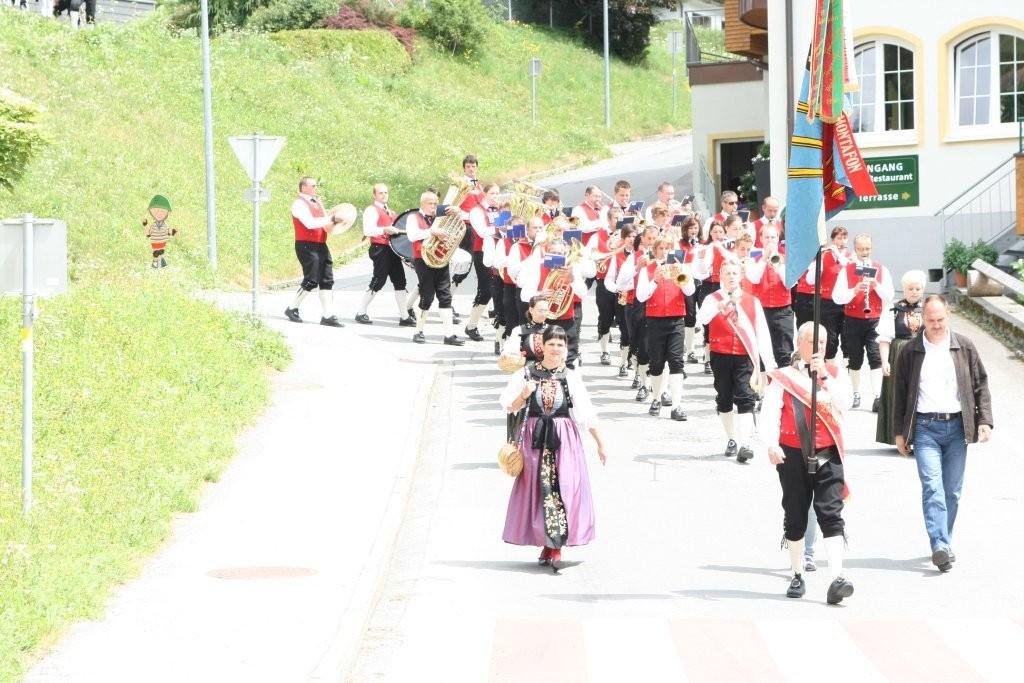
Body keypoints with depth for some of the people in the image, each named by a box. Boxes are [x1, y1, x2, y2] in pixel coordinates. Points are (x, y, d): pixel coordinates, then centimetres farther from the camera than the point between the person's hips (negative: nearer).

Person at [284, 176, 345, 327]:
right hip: (307, 246, -9)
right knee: (311, 281, -9)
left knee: (327, 280, 2)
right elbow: (310, 223, -23)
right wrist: (332, 218, -22)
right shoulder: (299, 204, -9)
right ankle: (292, 309, 7)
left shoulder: (315, 203, 18)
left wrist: (331, 216, 0)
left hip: (321, 246, 9)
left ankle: (327, 315, 1)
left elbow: (323, 223, 19)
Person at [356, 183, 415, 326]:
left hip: (392, 248, 8)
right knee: (378, 281, -8)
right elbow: (367, 231, -20)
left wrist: (397, 231, 12)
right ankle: (361, 313, 3)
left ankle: (404, 317, 6)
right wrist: (385, 230, -32)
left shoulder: (389, 212, 21)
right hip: (379, 249, -8)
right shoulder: (371, 210, -7)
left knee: (400, 281, 4)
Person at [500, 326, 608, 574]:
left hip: (564, 439, -1)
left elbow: (586, 414, 6)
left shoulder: (571, 377, 2)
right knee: (538, 489, 3)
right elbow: (511, 407, 4)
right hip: (535, 438, 1)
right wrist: (524, 394, -15)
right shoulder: (528, 373, 2)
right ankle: (548, 544, 13)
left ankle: (556, 548, -8)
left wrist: (600, 442, 7)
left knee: (563, 489, -8)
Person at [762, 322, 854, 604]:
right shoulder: (783, 378, 4)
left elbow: (841, 402, -8)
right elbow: (770, 412, -7)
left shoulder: (834, 374, 11)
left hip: (827, 455, 0)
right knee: (795, 517, 8)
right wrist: (771, 444, -22)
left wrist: (823, 376, -17)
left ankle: (837, 579, -19)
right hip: (793, 454, 0)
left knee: (831, 515, -10)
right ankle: (797, 576, 21)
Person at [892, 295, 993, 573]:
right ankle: (941, 547, -22)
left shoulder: (964, 346, 5)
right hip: (925, 428, -2)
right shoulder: (910, 351, 3)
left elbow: (980, 384, 10)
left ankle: (942, 544, 18)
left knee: (952, 490, 5)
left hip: (956, 427, 2)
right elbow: (900, 392, 7)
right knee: (932, 487, -14)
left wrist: (984, 420, 1)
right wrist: (899, 431, 6)